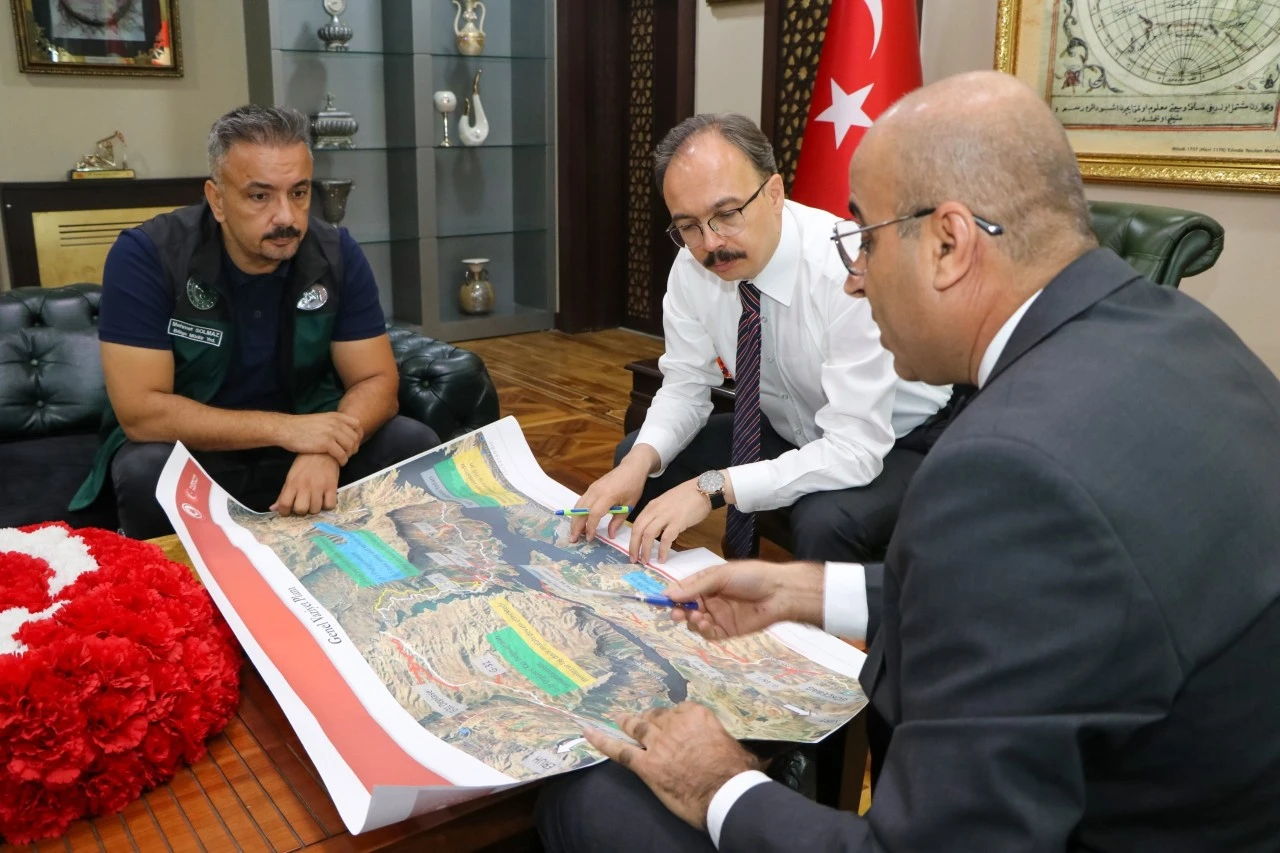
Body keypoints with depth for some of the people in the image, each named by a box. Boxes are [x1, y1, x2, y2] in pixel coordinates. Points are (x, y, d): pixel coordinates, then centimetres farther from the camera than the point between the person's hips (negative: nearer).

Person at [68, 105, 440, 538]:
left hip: (305, 441, 3)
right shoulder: (145, 256, -20)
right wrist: (284, 427, -31)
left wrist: (326, 448, -33)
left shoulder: (337, 254, -11)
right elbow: (140, 412, -24)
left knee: (415, 445, -19)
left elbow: (376, 381, -11)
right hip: (190, 447, -2)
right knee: (146, 471, -35)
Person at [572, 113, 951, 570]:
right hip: (789, 433, 6)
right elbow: (686, 386, -3)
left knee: (823, 522, -35)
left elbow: (855, 449, -34)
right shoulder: (692, 264, -14)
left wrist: (713, 486, -40)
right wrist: (641, 461, -24)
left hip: (890, 444, -5)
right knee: (635, 458, -4)